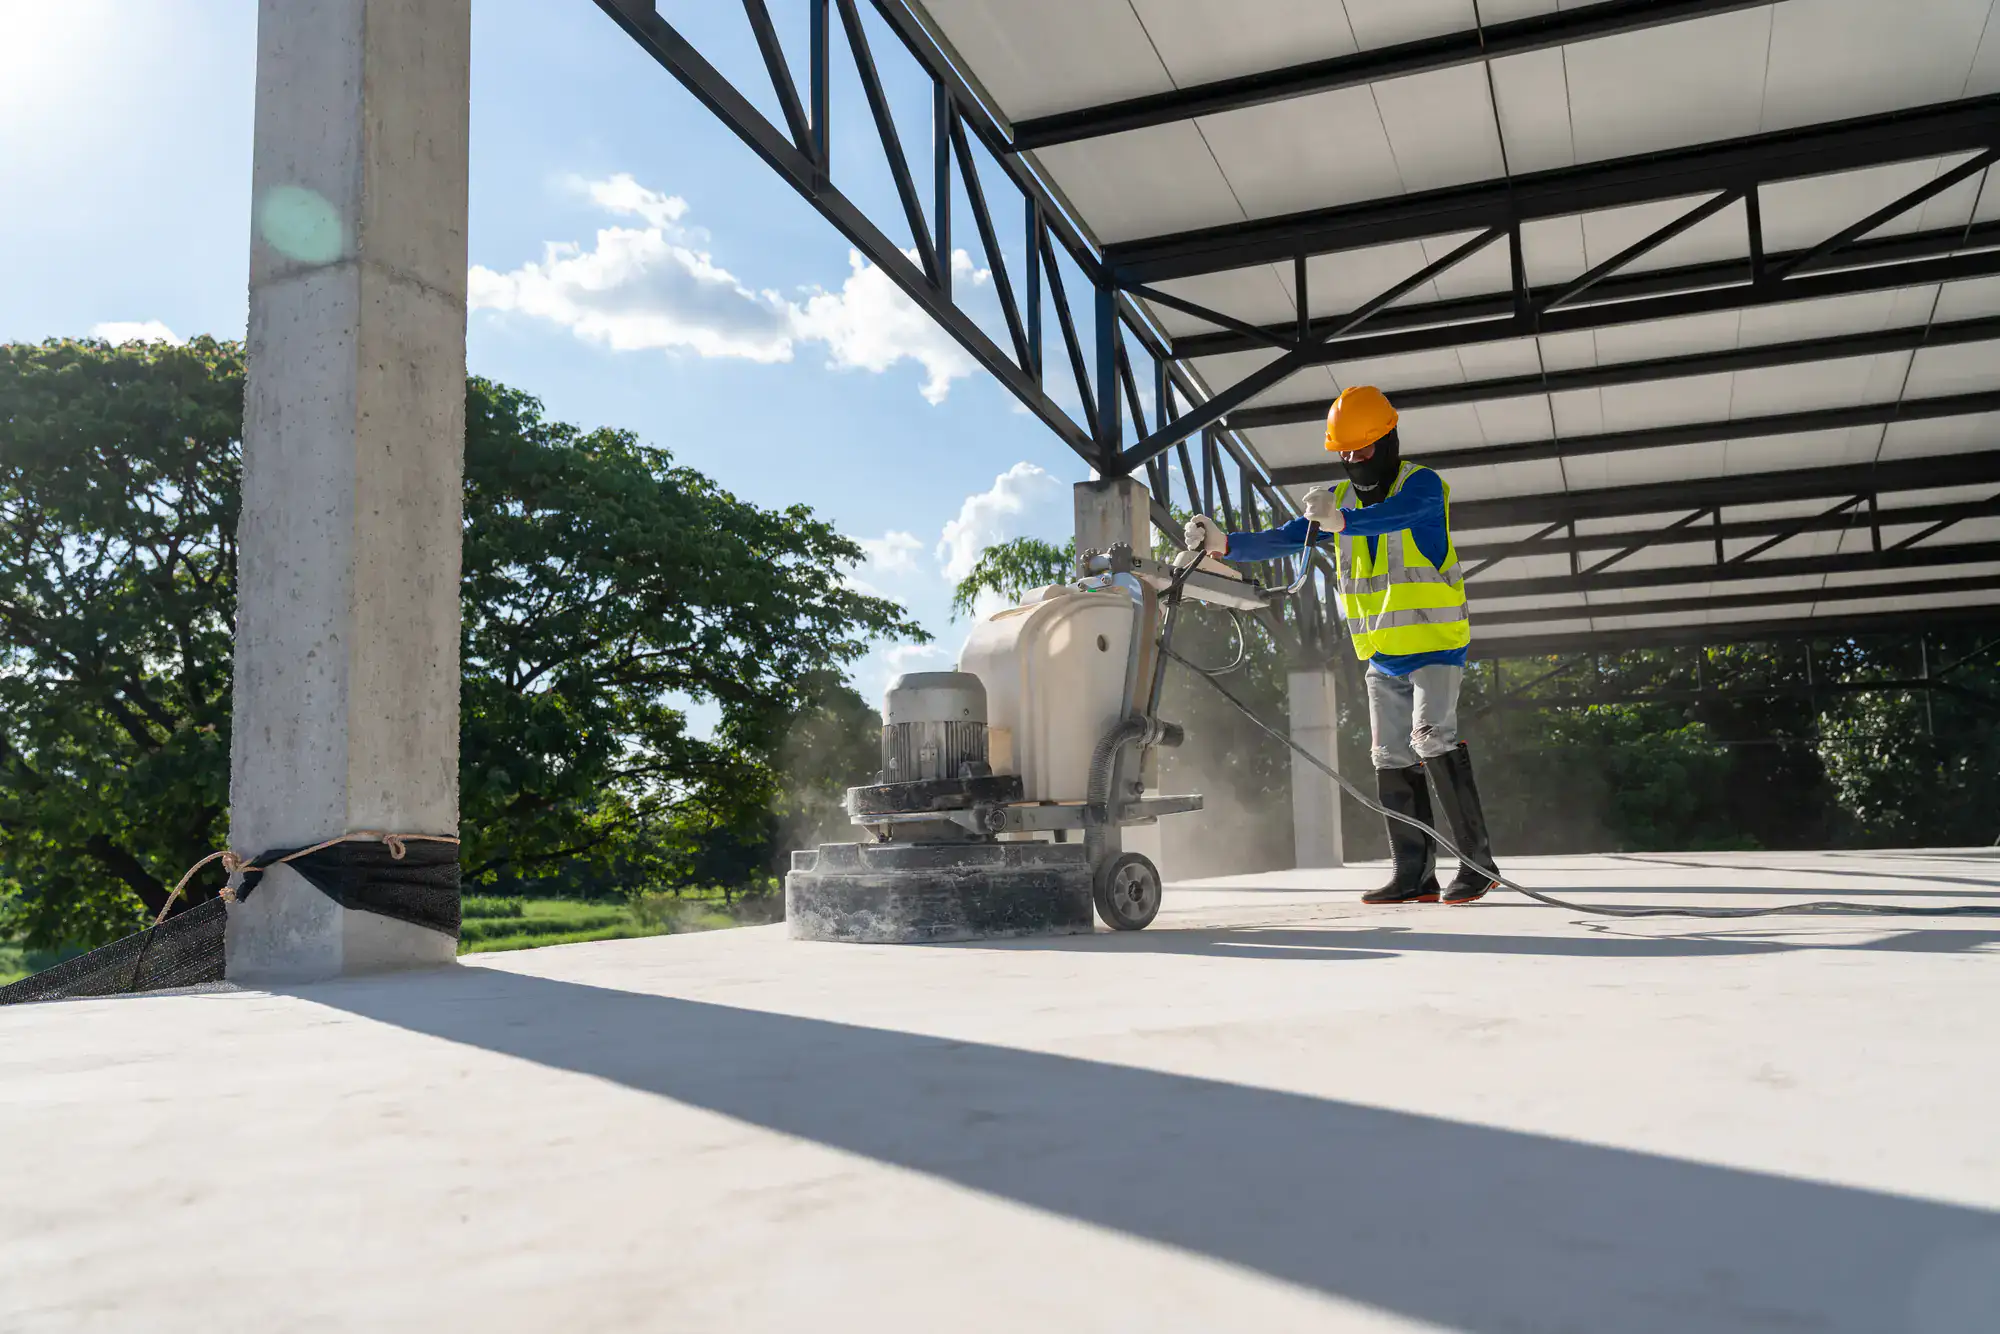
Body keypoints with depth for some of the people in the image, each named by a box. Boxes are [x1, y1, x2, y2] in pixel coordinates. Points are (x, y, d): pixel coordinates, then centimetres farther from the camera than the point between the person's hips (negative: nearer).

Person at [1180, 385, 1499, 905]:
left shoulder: (1422, 484, -10)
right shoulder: (1338, 500, 9)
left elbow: (1393, 515, -33)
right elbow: (1283, 539, -1)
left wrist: (1343, 522, -52)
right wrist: (1225, 542, -18)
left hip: (1436, 644, -7)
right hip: (1382, 654, 7)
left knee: (1432, 736, -20)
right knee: (1393, 761, 5)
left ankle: (1478, 860, -13)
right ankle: (1414, 874, 11)